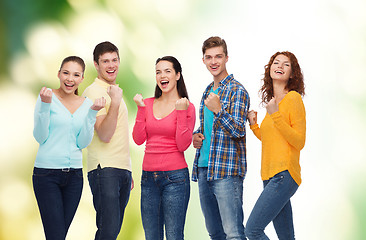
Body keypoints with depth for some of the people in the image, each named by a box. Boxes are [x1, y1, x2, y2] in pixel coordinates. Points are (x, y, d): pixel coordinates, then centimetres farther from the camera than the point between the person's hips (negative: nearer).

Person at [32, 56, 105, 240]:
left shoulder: (86, 104, 9)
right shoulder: (47, 97, -3)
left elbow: (83, 143, 3)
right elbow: (40, 137, -8)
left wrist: (92, 113, -5)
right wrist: (45, 105, -17)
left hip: (74, 174, 5)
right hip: (47, 174, -4)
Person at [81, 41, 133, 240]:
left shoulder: (114, 91, 20)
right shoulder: (94, 92, -7)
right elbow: (104, 135, -17)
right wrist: (115, 102, -24)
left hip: (123, 170, 8)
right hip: (105, 171, -8)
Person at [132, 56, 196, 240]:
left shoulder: (187, 107, -1)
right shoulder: (147, 104, 11)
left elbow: (183, 145, -9)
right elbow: (138, 139, 3)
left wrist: (181, 112, -15)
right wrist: (141, 108, -2)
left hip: (175, 177, -4)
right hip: (149, 176, 4)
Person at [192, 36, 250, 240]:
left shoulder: (237, 91, -7)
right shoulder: (208, 91, 18)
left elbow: (239, 131, -16)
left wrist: (218, 110, -29)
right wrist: (197, 136, 8)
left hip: (227, 171, -8)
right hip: (204, 169, 8)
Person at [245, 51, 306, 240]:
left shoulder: (293, 98, -6)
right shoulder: (272, 102, 17)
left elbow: (299, 142, -12)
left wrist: (276, 115, -17)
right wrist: (254, 125, 14)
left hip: (284, 175, -8)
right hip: (271, 176, 8)